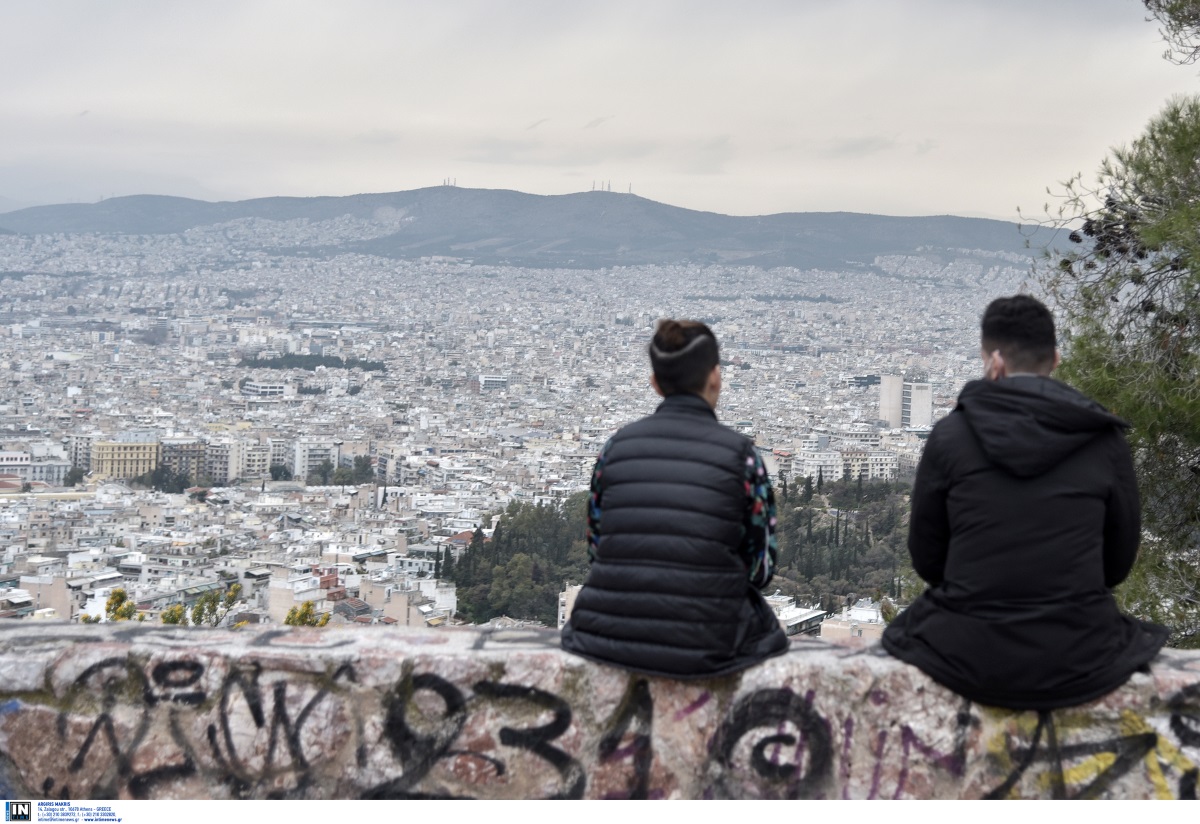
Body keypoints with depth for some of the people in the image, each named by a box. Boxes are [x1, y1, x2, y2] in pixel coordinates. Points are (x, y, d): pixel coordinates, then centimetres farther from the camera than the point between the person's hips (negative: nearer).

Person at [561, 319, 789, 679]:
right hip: (702, 646, -2)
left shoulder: (617, 445, 5)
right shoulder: (740, 453, -3)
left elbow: (597, 546, 12)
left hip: (606, 639, 3)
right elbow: (760, 567, 2)